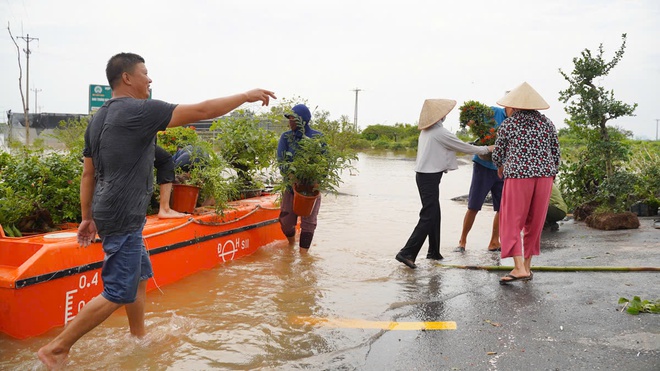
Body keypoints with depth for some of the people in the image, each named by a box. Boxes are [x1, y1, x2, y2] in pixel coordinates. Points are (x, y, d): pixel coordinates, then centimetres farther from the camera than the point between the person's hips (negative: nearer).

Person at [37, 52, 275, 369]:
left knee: (140, 277, 20)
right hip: (124, 218, -10)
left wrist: (87, 218, 19)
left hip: (110, 213, 10)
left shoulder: (99, 118, 12)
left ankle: (139, 337, 31)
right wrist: (246, 96, -7)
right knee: (119, 293, -2)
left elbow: (88, 174, 14)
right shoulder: (140, 110, -15)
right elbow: (202, 111, -16)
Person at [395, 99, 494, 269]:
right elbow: (464, 148, -6)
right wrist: (487, 149, 7)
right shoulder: (440, 133, -15)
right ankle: (407, 253, -12)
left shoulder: (426, 131, 12)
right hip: (430, 177, -9)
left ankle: (434, 252, 23)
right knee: (428, 217, -8)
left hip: (423, 175, 9)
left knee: (434, 214, 16)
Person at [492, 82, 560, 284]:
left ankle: (519, 268, -10)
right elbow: (556, 153, 12)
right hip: (544, 175, 5)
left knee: (511, 222, 1)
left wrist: (500, 167, 26)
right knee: (535, 222, 13)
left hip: (518, 176, -4)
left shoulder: (508, 124, -2)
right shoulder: (547, 123, 9)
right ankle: (527, 266, 20)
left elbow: (497, 154, 6)